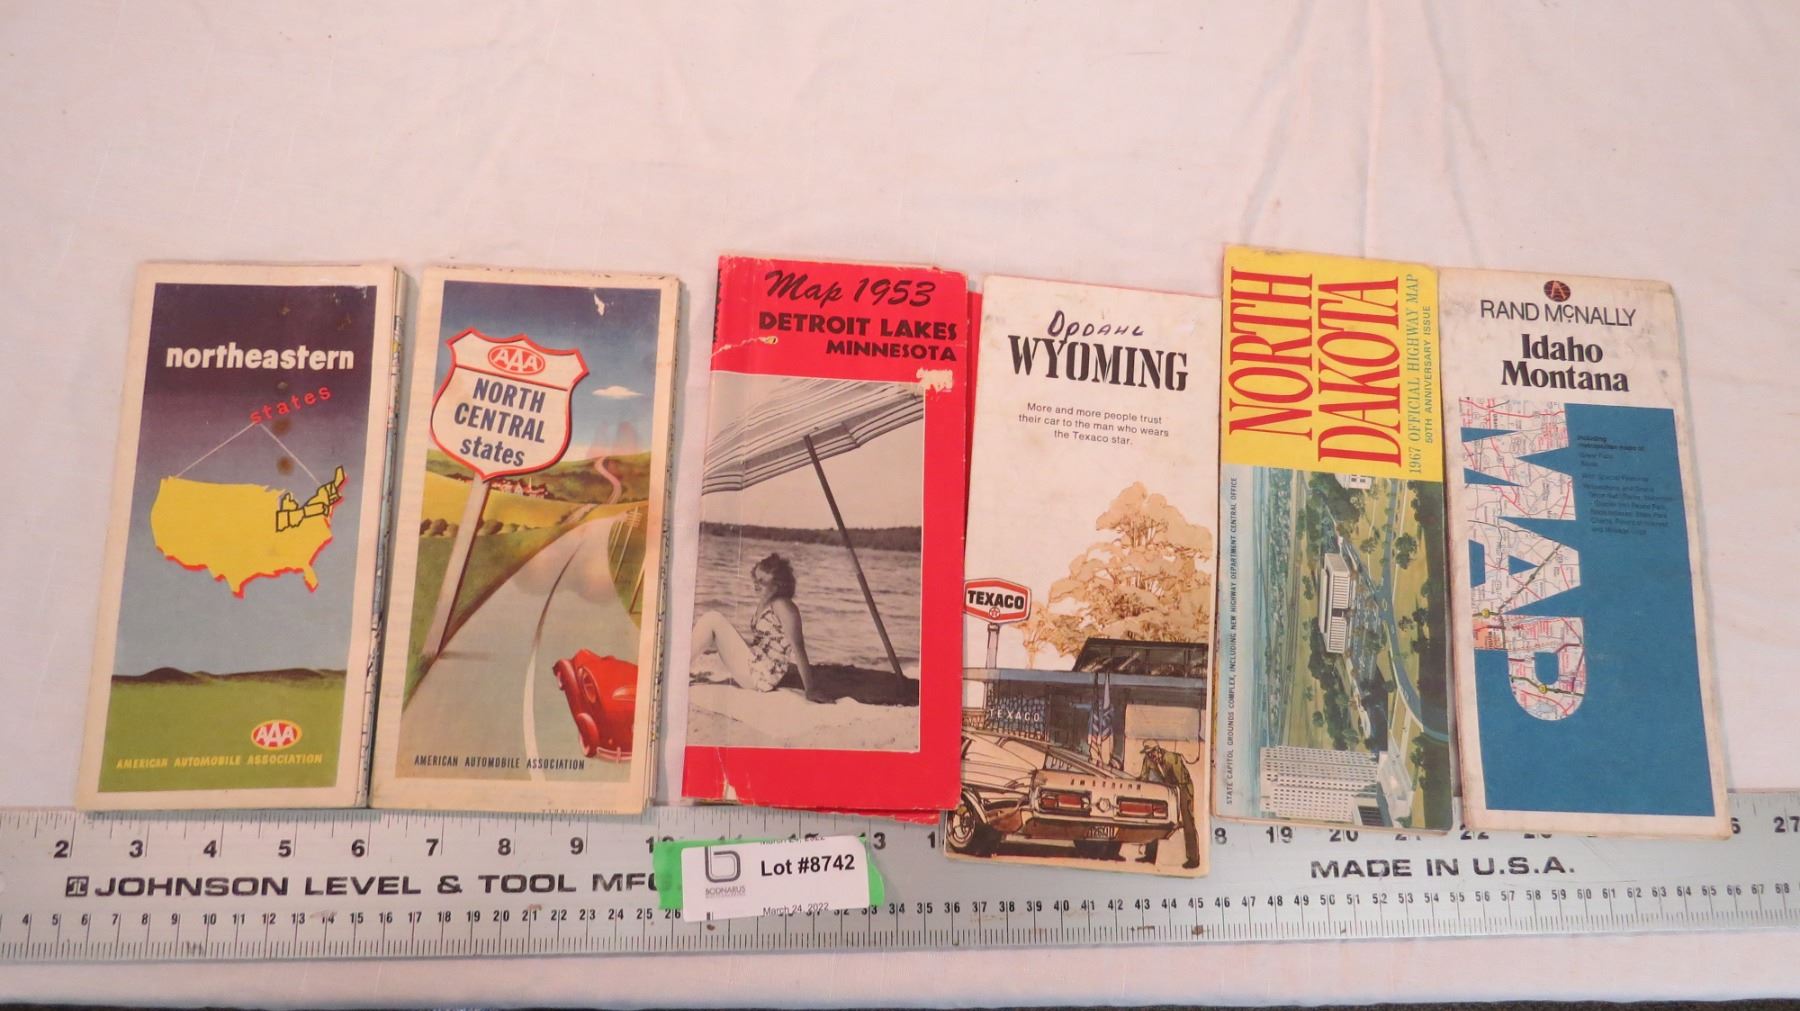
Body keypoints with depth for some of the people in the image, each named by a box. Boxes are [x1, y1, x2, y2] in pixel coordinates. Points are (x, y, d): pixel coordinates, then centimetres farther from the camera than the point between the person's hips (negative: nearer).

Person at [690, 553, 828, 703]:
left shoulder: (782, 606, -15)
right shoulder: (764, 605, 11)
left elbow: (798, 647, -21)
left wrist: (811, 689, -24)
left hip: (759, 675, -9)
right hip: (751, 669, 9)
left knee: (713, 619, -13)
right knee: (703, 623, 12)